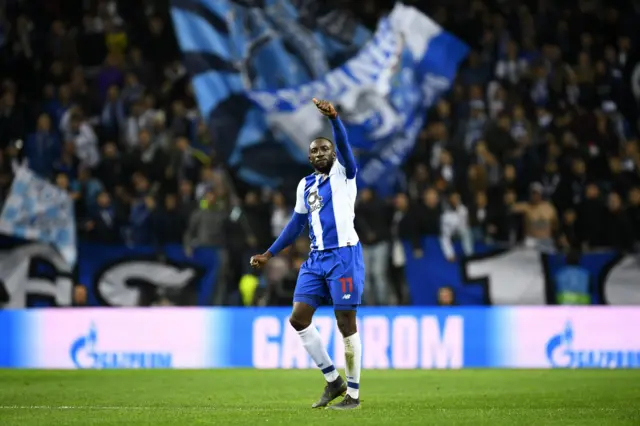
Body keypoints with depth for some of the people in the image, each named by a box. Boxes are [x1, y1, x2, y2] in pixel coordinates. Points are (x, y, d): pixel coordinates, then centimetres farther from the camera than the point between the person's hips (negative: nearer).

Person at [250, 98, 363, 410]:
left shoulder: (342, 173, -2)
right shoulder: (305, 185, 15)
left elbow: (343, 146, -22)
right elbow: (296, 224, 24)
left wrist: (333, 118, -40)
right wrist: (269, 255, 24)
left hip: (344, 255, -7)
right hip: (316, 259, 7)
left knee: (346, 323, -5)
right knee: (299, 318, 0)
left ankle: (353, 393, 3)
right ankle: (333, 380, 12)